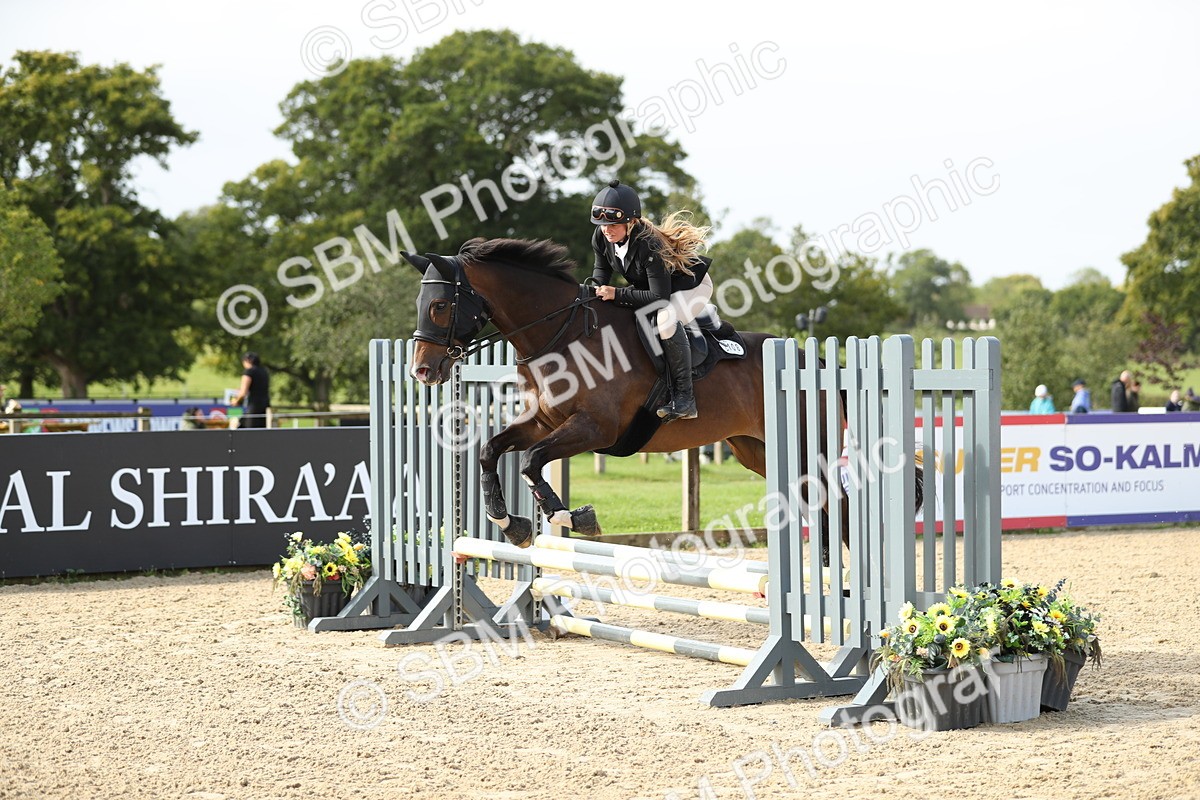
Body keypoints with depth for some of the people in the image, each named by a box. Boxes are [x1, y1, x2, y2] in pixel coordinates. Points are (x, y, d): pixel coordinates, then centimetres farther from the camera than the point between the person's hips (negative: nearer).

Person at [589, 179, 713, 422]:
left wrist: (617, 294, -38)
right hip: (648, 287, 9)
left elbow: (660, 297, -36)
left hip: (692, 286, -9)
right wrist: (597, 289, -17)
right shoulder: (601, 238, -16)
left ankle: (684, 398, -31)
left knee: (665, 318, -38)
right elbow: (602, 268, 5)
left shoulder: (649, 246, -38)